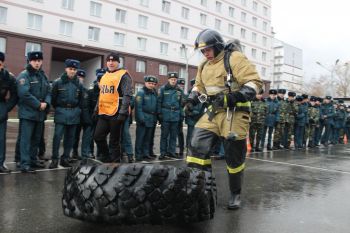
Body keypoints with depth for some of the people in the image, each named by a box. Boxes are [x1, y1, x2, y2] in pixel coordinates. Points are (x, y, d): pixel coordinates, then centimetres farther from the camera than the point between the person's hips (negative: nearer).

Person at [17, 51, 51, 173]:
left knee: (36, 138, 14)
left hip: (40, 113, 8)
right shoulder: (24, 75, -8)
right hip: (28, 112, -7)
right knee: (26, 138, -7)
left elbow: (49, 91, 12)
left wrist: (46, 103, -7)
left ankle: (33, 160, 25)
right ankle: (25, 164, -4)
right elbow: (24, 94, -20)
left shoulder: (43, 76, 15)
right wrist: (38, 104, -17)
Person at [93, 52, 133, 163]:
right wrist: (97, 110, 22)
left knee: (114, 141, 1)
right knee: (98, 136, 9)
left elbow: (127, 95, -14)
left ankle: (115, 162, 15)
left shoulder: (123, 75, -7)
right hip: (103, 113, 7)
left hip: (116, 113, -7)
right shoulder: (104, 76, 18)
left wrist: (123, 113, -20)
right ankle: (106, 158, 26)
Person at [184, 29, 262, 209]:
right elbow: (199, 85, 28)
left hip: (234, 114, -6)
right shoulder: (204, 66, 14)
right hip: (213, 113, 7)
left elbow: (254, 82, -14)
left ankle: (235, 194, 24)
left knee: (234, 157, 3)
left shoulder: (234, 58, -9)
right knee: (197, 147, -5)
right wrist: (192, 98, 9)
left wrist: (238, 96, -29)